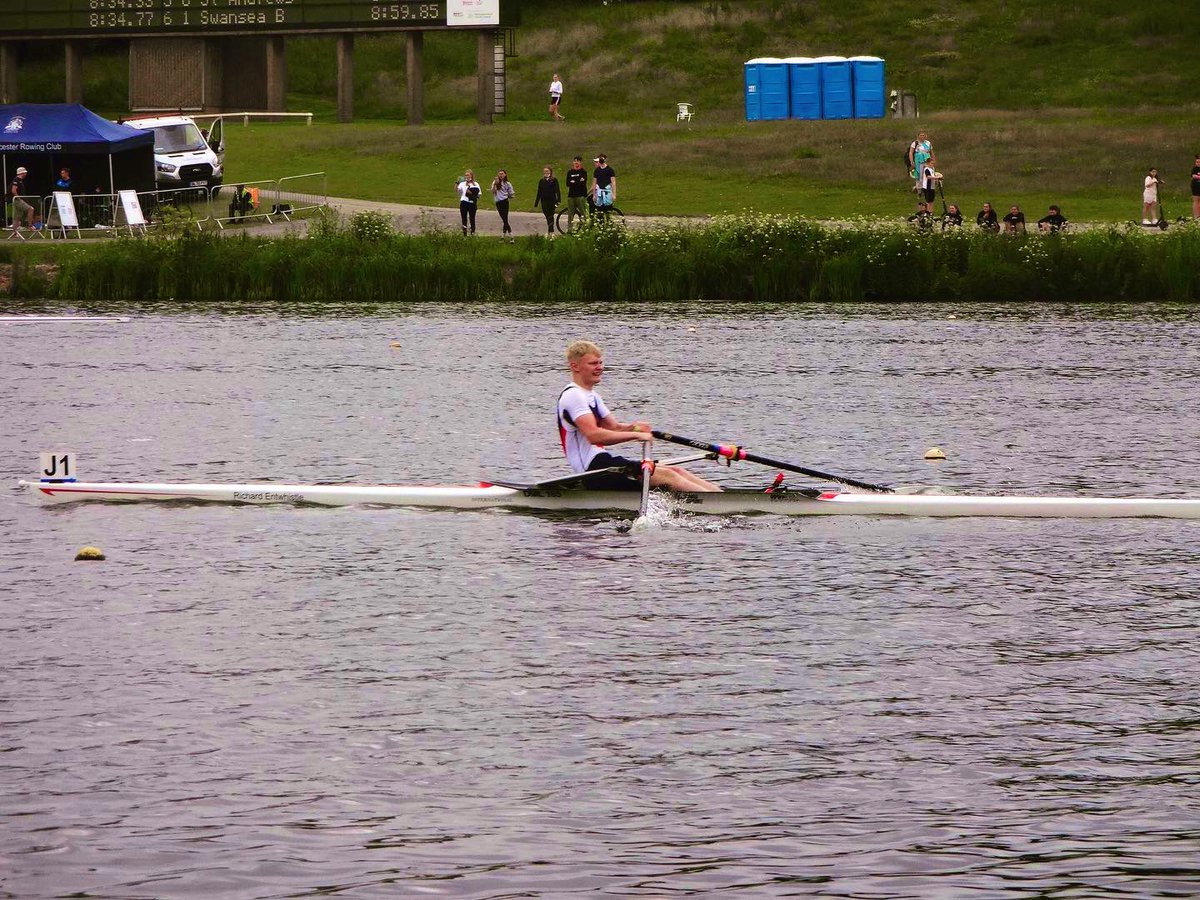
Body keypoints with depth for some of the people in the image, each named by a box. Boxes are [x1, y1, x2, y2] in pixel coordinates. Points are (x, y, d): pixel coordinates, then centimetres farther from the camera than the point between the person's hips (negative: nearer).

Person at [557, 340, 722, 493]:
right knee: (667, 476, -18)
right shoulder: (573, 396, -12)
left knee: (675, 471, 1)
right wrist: (636, 435, -19)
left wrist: (633, 428, -3)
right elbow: (594, 435, -23)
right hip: (594, 467, -10)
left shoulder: (590, 395, 21)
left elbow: (614, 428, 20)